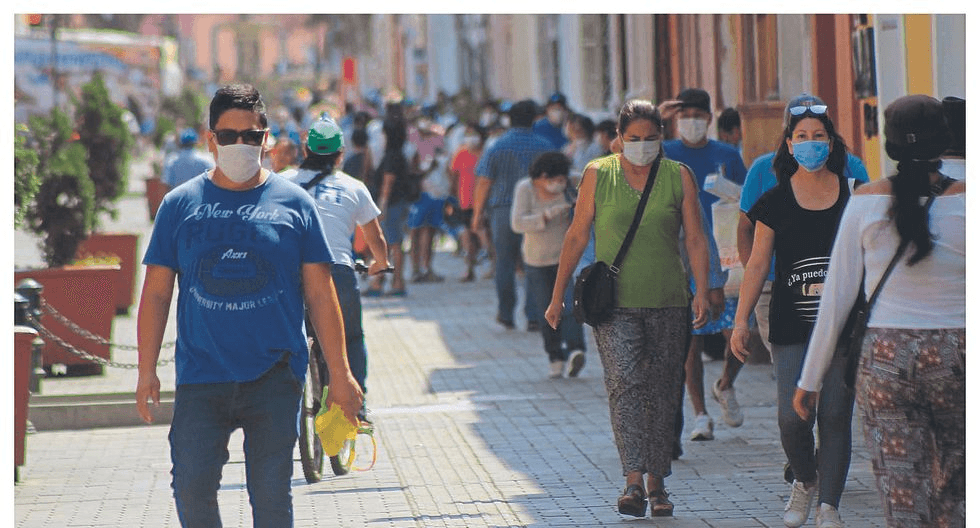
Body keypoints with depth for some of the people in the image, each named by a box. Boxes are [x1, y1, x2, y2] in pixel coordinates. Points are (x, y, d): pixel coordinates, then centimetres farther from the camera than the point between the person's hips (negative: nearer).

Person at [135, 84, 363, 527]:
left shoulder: (293, 204, 5)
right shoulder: (180, 205, 6)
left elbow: (320, 294, 6)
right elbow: (156, 293, 9)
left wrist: (339, 373, 3)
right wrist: (147, 371, 3)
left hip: (275, 377, 0)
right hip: (201, 376, 1)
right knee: (192, 489, -6)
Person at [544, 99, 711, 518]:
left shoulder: (678, 177, 6)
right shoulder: (598, 175, 4)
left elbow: (695, 238, 3)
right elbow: (577, 236, 8)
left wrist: (701, 291, -9)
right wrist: (558, 295, 8)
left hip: (668, 303, 2)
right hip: (615, 302, -2)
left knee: (663, 392, 5)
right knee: (624, 383, -16)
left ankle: (656, 483, 15)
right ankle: (634, 480, -22)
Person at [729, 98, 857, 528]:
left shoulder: (853, 193, 4)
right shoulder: (775, 202, 3)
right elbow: (758, 264, 5)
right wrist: (741, 320, -1)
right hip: (792, 326, 0)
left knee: (835, 415, -2)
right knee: (792, 416, -8)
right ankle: (804, 480, 21)